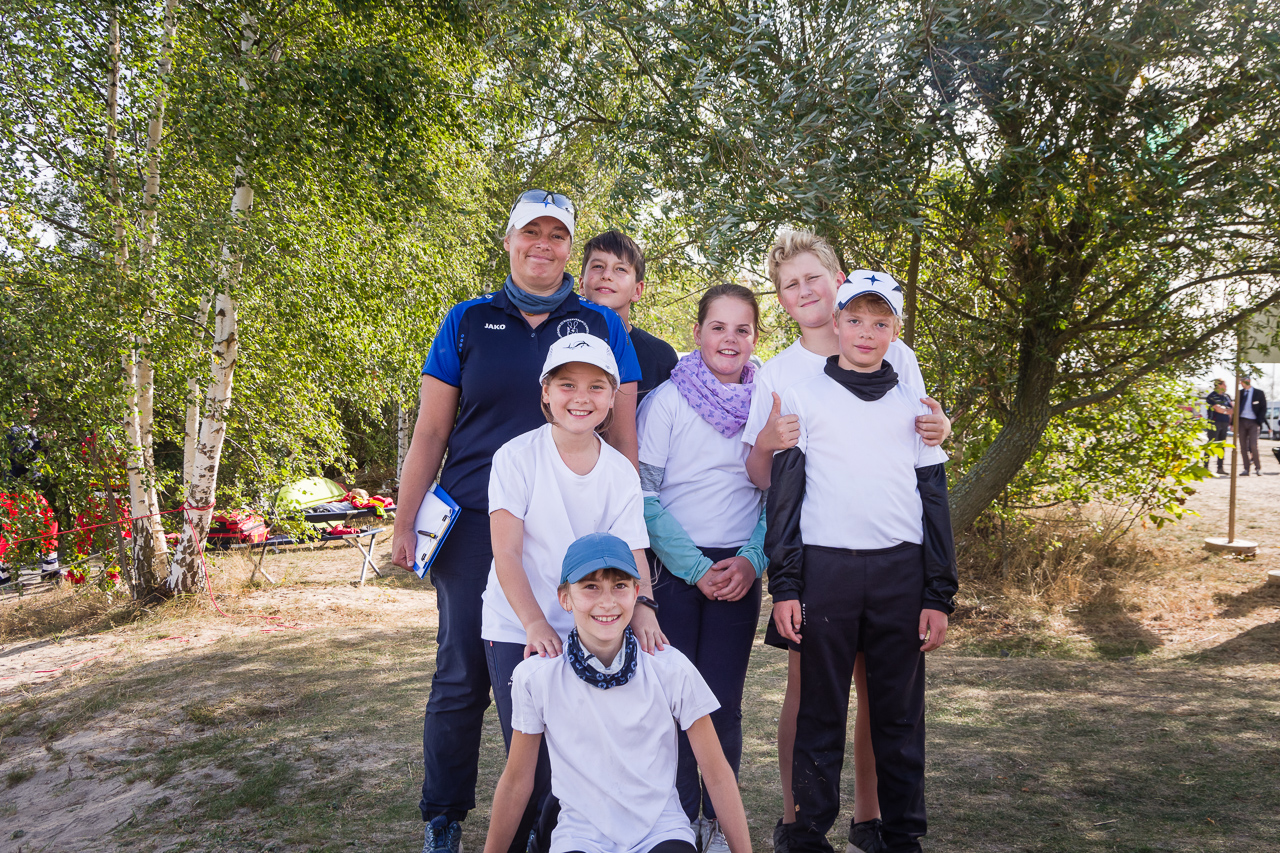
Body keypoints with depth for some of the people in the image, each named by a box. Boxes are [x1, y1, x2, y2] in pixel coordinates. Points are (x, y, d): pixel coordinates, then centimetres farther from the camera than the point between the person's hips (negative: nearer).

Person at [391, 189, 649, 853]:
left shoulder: (601, 327, 8)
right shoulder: (468, 322, 7)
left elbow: (622, 437, 6)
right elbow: (430, 433, 7)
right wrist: (404, 525, 4)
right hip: (475, 525, 0)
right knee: (461, 679, 5)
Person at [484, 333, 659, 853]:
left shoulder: (621, 473, 0)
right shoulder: (517, 457, -9)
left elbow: (632, 557, -5)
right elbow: (506, 554, -12)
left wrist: (642, 611, -25)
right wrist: (535, 625, -21)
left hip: (591, 632, 3)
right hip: (516, 631, -2)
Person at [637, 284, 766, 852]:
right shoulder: (666, 400, -3)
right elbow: (643, 496, -7)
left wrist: (752, 561, -6)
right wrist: (697, 569, -10)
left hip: (739, 572, 2)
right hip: (672, 568, -2)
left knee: (724, 700, 4)